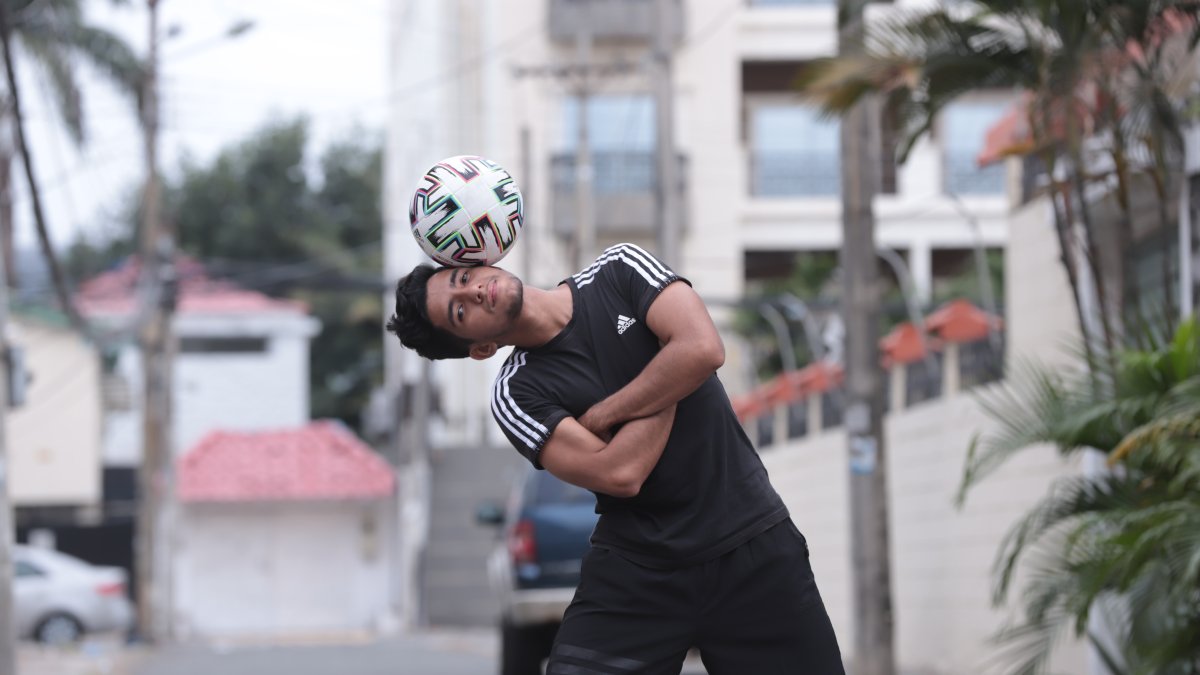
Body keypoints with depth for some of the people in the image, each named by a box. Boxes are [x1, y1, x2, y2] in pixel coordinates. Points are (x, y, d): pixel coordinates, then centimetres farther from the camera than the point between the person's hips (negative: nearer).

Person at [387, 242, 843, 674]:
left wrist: (599, 417, -8)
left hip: (753, 543, 1)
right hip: (637, 573, 0)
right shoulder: (515, 396, -4)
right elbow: (620, 474, -17)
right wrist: (670, 391, -7)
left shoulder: (618, 269, 1)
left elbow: (704, 349, -15)